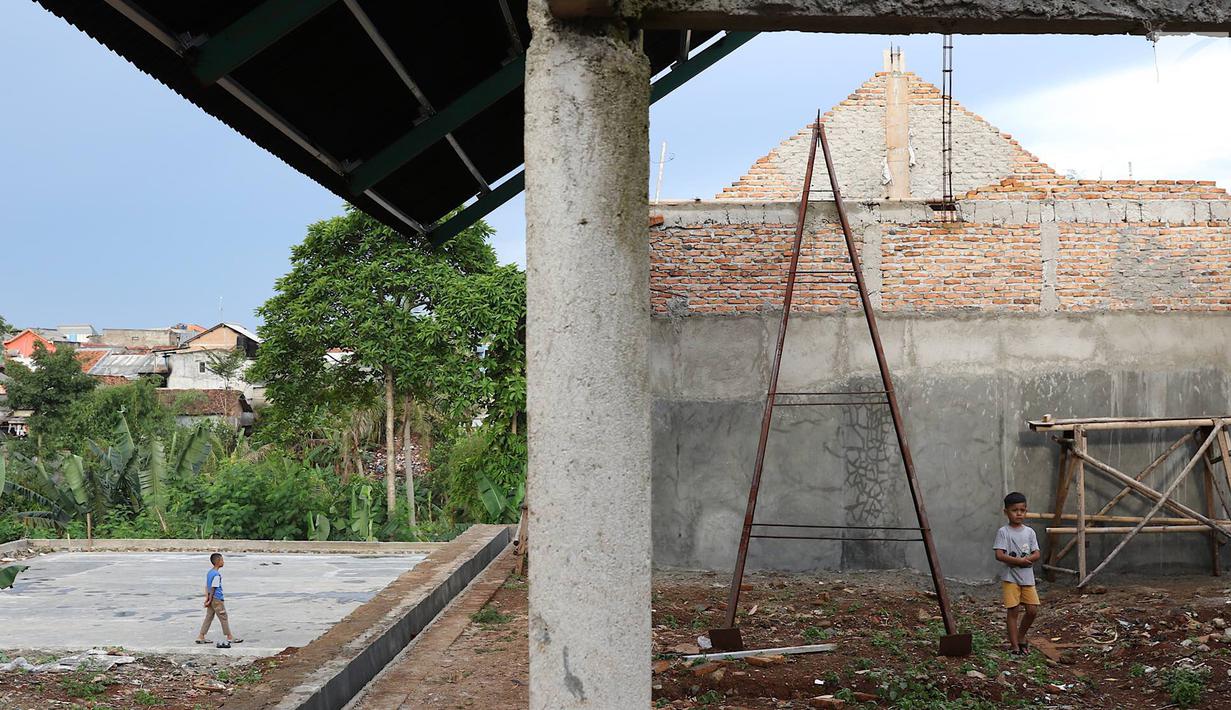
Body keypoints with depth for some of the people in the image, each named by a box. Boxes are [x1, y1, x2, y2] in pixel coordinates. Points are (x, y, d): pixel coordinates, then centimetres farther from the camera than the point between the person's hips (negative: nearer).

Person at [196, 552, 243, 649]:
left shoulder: (209, 572, 10)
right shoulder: (217, 574, -18)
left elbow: (207, 586, 9)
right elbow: (213, 588, -18)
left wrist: (207, 598, 5)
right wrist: (210, 600, -14)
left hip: (212, 599, 9)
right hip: (217, 599, -9)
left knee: (209, 617, 12)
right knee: (223, 618, 0)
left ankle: (201, 637, 12)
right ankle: (229, 637, 8)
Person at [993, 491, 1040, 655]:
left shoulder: (1029, 532, 8)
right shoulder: (1003, 532, -6)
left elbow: (1036, 554, 4)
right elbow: (999, 555, -14)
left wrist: (1026, 559, -15)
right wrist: (1019, 560, -20)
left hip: (1027, 577, 4)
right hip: (1010, 578, -4)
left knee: (1032, 610, 2)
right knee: (1013, 611, -2)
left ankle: (1021, 637, 25)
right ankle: (1014, 645, 5)